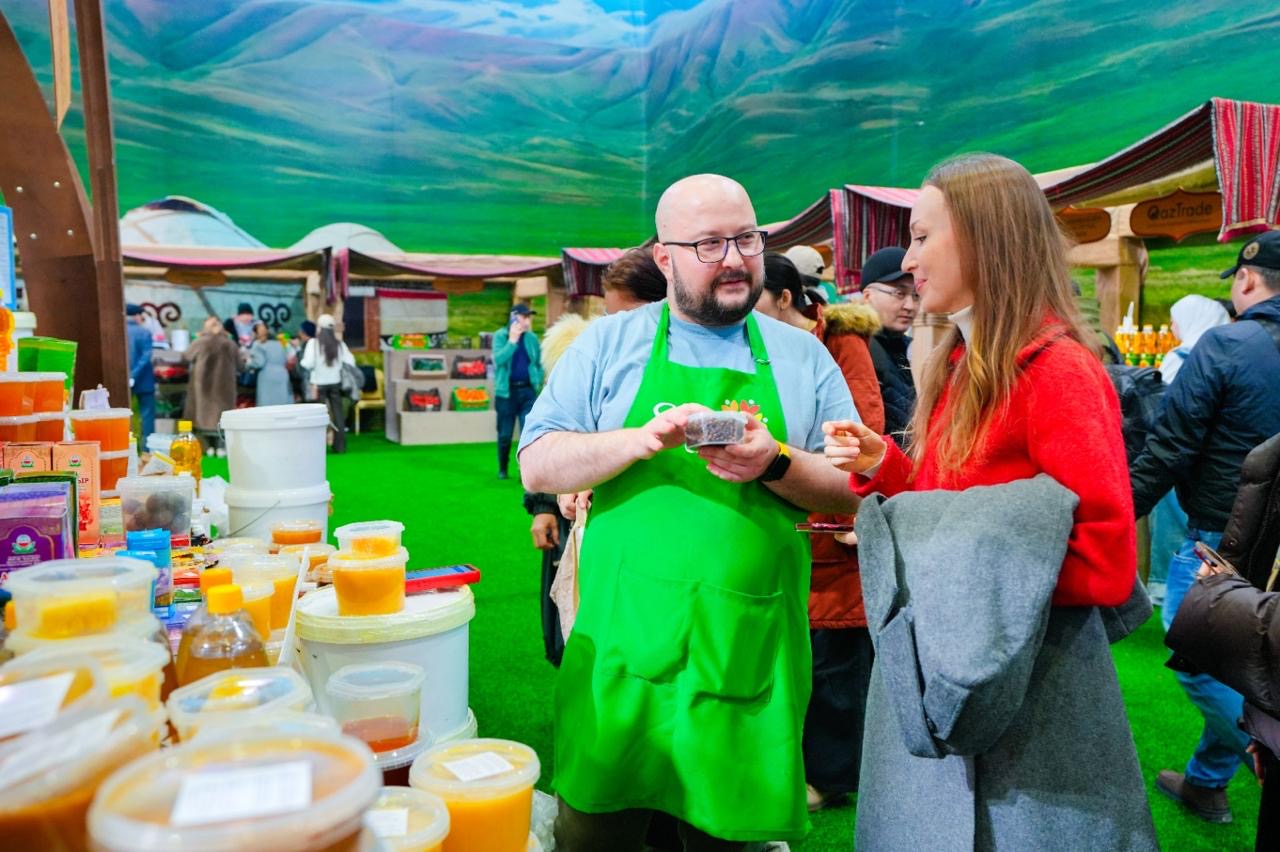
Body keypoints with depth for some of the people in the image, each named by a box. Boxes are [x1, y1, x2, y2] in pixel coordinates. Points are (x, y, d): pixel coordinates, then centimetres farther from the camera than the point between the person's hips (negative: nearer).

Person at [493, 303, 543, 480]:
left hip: (527, 391, 2)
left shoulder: (532, 338, 7)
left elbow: (538, 364, 16)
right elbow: (499, 359, -16)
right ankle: (502, 469, 28)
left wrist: (539, 382, 6)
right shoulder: (500, 336, -1)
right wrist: (512, 340, -16)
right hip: (506, 392, -1)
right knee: (505, 434, 8)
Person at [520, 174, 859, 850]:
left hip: (750, 659, 1)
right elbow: (538, 465, -2)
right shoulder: (607, 343, 3)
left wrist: (775, 463, -16)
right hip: (623, 651, -1)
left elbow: (854, 491, 5)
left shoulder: (804, 357, 6)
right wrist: (644, 439, -18)